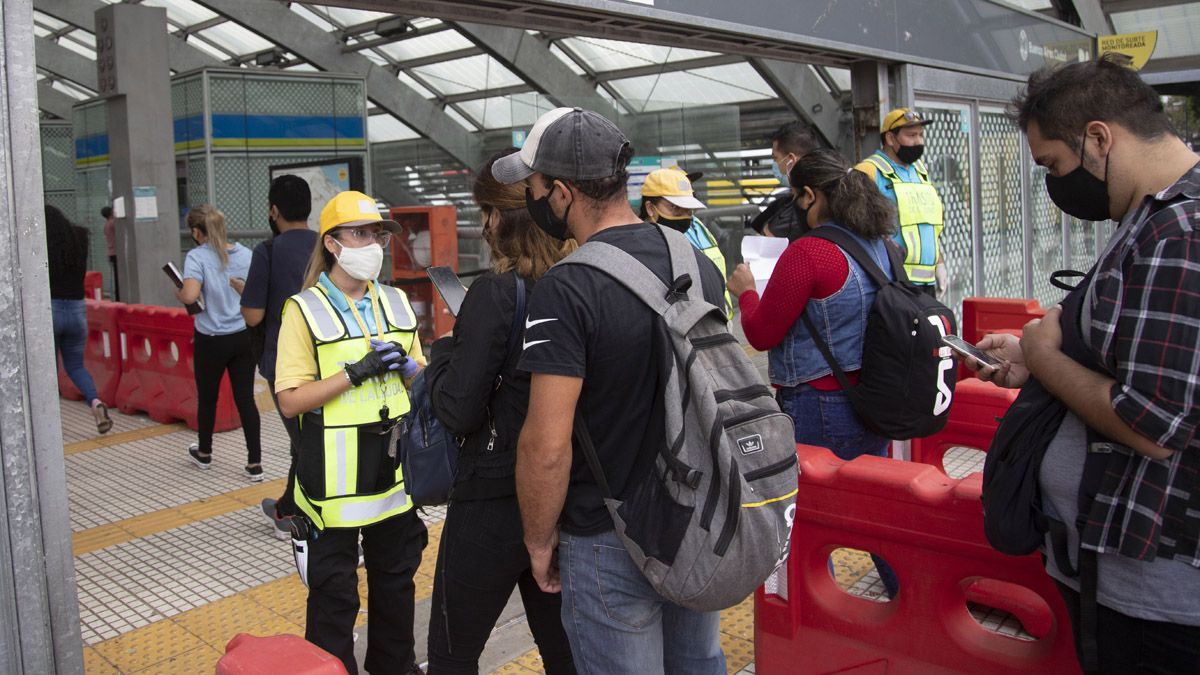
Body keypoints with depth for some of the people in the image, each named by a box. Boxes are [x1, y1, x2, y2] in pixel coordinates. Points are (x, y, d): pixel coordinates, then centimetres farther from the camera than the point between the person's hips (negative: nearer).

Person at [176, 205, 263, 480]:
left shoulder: (197, 257, -12)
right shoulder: (245, 254, 1)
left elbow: (190, 295, -25)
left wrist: (176, 293, -4)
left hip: (212, 340, -3)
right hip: (244, 336, 3)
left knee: (207, 398, 16)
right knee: (245, 398, 6)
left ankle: (204, 453, 37)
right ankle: (254, 464, 5)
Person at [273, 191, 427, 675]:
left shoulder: (396, 304, 9)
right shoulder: (304, 311, -7)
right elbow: (290, 401, -13)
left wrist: (406, 366, -8)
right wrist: (356, 372, -22)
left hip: (396, 473, 5)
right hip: (335, 484, -5)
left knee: (397, 580, 18)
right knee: (334, 593, 5)